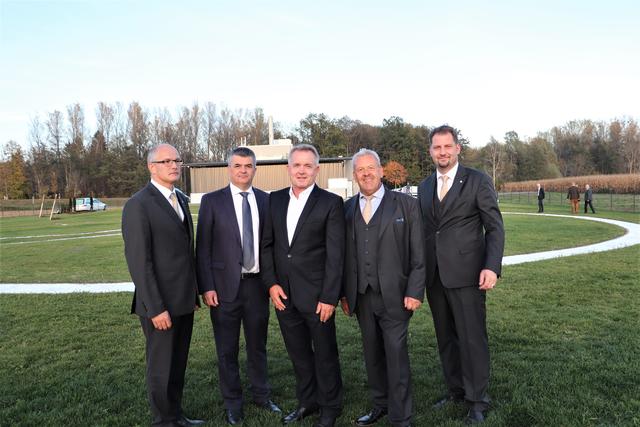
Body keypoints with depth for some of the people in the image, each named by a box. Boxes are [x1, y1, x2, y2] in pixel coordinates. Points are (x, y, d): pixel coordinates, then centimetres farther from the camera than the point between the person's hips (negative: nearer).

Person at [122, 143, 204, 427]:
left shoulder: (181, 199, 10)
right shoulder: (138, 205, -14)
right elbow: (138, 261, -18)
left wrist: (194, 292, 12)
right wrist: (155, 308, -19)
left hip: (184, 300, 7)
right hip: (161, 303, -7)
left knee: (179, 363, 18)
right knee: (161, 365, 8)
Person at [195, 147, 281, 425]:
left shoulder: (266, 200, 4)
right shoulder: (212, 201, -4)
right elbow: (203, 248, -5)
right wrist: (207, 287, -10)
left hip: (257, 284, 2)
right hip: (225, 285, -2)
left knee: (258, 345, 16)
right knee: (227, 350, 10)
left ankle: (261, 395, 34)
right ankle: (233, 404, 27)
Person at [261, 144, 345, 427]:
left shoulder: (331, 202, -7)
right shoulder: (275, 200, 7)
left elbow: (335, 254, -10)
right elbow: (266, 244, 8)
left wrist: (329, 297, -13)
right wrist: (271, 283, -1)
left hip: (315, 295, -4)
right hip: (283, 294, 4)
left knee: (325, 354, 11)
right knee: (298, 353, 17)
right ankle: (307, 401, 36)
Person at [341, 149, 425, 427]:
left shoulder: (406, 204, -1)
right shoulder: (347, 208, 9)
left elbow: (418, 254, -3)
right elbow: (344, 254, 9)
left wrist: (415, 291, -9)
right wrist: (344, 292, 6)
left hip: (394, 295, -3)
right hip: (361, 296, 4)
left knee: (396, 355, 1)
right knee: (372, 354, 14)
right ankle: (380, 404, 32)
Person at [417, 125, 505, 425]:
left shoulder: (478, 181, -2)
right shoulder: (424, 187, 13)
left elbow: (495, 228, -5)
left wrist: (492, 267, -16)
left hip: (466, 274, -5)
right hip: (434, 276, 5)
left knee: (472, 338, 0)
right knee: (446, 338, 13)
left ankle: (477, 401, 14)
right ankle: (456, 390, 28)